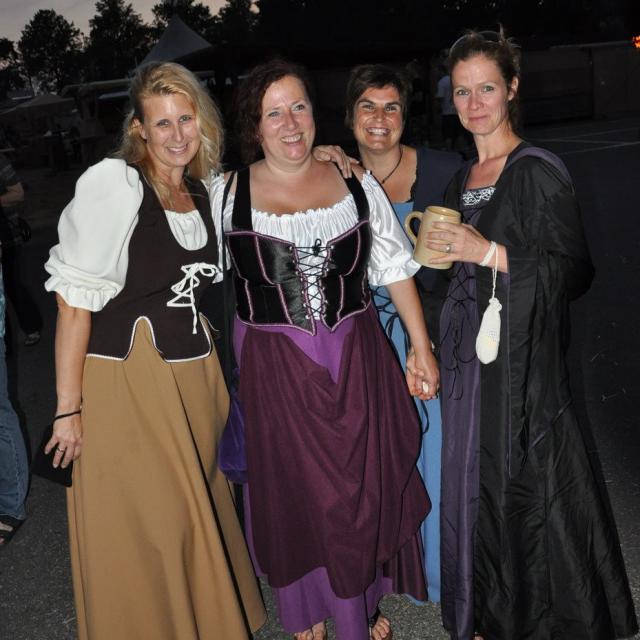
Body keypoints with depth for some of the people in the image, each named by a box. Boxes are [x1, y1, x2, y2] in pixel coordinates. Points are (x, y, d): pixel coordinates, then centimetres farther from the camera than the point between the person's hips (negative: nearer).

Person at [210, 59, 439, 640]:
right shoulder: (227, 194, -4)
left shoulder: (354, 182, 1)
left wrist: (421, 346, 3)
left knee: (365, 485, 13)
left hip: (357, 361, 2)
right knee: (292, 489, 13)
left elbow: (395, 268, 5)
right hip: (275, 369, -1)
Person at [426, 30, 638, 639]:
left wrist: (487, 252, -18)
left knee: (522, 488, 2)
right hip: (466, 351, 7)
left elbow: (574, 272, -13)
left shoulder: (538, 172, -9)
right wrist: (440, 253, 4)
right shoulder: (460, 180, 13)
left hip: (521, 359, -7)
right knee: (474, 483, 12)